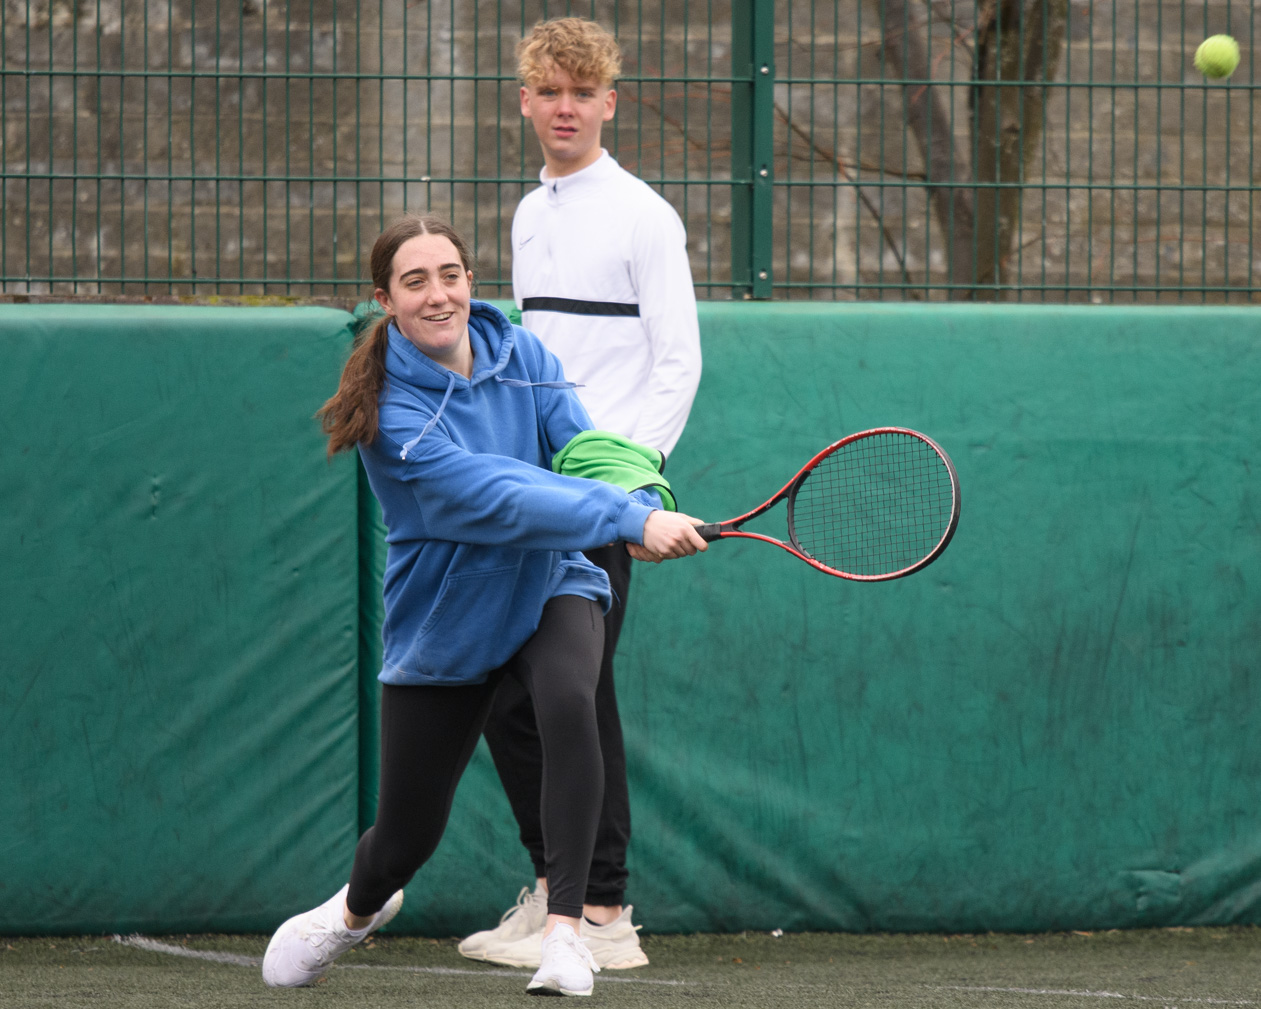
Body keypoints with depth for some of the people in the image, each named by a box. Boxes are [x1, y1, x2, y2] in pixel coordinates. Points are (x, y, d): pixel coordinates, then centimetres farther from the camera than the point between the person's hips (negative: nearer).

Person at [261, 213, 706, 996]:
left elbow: (585, 455, -11)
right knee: (408, 836, 8)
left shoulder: (522, 356, -7)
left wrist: (639, 516, -35)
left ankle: (565, 932, -28)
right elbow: (492, 500, -34)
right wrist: (630, 519, -42)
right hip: (443, 626, -2)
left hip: (551, 589, 2)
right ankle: (359, 907, 48)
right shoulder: (391, 412, -23)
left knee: (570, 704, -33)